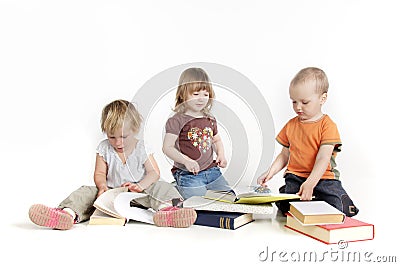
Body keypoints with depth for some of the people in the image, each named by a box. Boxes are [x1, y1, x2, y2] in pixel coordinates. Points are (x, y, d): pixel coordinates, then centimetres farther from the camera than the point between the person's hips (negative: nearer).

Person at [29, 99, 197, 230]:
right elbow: (99, 173, 4)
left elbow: (154, 173, -4)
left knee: (162, 187, -27)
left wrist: (141, 185, -24)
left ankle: (167, 208, -59)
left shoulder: (142, 149, 0)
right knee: (86, 192, -21)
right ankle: (68, 213, -48)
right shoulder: (104, 148, 4)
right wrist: (102, 185, -20)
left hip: (137, 193, -2)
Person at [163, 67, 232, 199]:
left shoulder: (210, 119, 10)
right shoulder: (177, 120, -10)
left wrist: (221, 154, 5)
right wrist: (186, 160, -27)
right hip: (188, 176, -6)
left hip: (212, 172, 7)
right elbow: (167, 147, -14)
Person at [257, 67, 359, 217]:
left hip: (322, 178, -2)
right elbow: (284, 155, 17)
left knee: (336, 206, -23)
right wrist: (270, 173, 1)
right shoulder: (291, 125, 11)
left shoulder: (327, 125, -6)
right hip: (295, 177, 3)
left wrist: (310, 184, -29)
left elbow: (323, 159, -16)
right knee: (286, 208, -23)